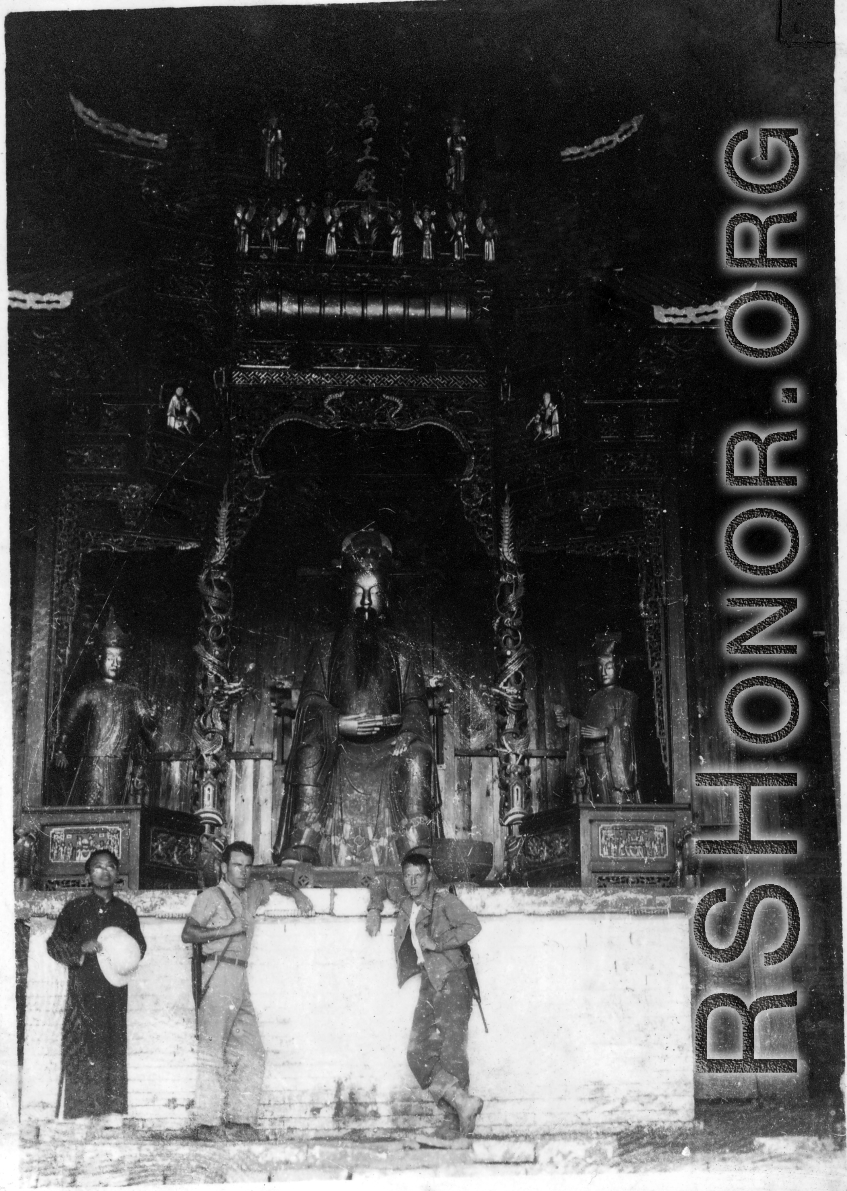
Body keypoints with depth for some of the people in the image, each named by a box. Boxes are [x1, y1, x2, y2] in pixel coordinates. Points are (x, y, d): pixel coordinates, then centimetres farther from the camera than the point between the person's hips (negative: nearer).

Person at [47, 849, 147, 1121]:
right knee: (79, 1049, -6)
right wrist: (82, 948, -16)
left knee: (114, 1048, 0)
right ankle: (71, 1115, -4)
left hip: (115, 990, 3)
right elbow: (54, 944, 0)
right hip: (83, 990, -3)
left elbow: (139, 945, 21)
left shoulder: (126, 912, 13)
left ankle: (111, 1111, 3)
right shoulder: (76, 909, 4)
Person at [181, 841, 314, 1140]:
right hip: (218, 974, -7)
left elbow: (276, 884, 40)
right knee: (212, 1050, -10)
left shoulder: (251, 893, 20)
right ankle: (206, 1124, -10)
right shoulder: (211, 896, 1)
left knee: (252, 1053, 2)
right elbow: (188, 933, -8)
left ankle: (239, 1120, 4)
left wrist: (297, 894, 22)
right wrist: (227, 930, -13)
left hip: (240, 978, 7)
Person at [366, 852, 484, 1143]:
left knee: (451, 1052, -12)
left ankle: (454, 1123, -10)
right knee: (419, 1054, -9)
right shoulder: (406, 901, 16)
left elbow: (472, 925, -16)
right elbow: (381, 883, 35)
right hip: (428, 984, 7)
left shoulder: (443, 900, -3)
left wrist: (437, 943, -16)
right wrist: (374, 909, 20)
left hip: (451, 979, -7)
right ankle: (462, 1101, -14)